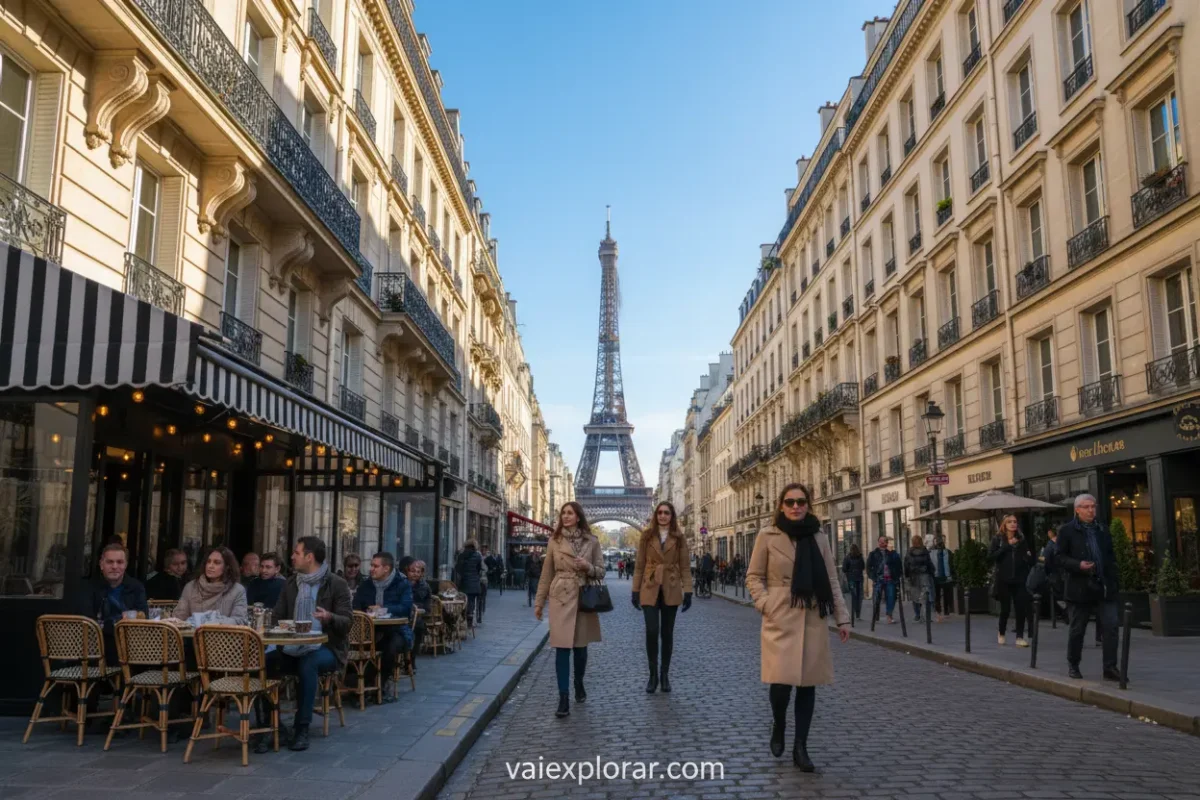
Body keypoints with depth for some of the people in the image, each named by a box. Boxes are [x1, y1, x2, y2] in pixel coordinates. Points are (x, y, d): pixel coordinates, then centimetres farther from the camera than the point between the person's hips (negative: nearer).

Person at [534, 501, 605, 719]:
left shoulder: (592, 542, 2)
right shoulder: (554, 541, 3)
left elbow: (601, 572, 6)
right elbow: (546, 574, 7)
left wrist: (588, 567, -16)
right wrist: (539, 602, 6)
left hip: (584, 598, 1)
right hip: (560, 598, -1)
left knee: (580, 646, 12)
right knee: (562, 647, -6)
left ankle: (579, 685, 36)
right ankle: (563, 699, -3)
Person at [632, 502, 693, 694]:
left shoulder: (679, 538, 4)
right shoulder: (646, 536, 3)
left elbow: (685, 567, 3)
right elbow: (639, 565, 3)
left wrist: (688, 591, -4)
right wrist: (635, 590, 0)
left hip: (671, 590, 1)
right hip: (650, 589, -1)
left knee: (667, 633, 6)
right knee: (652, 631, -8)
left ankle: (665, 674, 17)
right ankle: (653, 674, 6)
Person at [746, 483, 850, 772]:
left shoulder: (819, 538, 8)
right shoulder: (768, 536, -1)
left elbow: (831, 581, 10)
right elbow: (753, 577, 4)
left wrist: (842, 618, 5)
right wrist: (765, 604, -11)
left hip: (813, 621, 3)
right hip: (780, 621, -3)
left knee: (808, 684, 4)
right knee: (781, 682, -10)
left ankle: (800, 747, 16)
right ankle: (778, 727, 21)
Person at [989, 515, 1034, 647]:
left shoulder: (1022, 540, 9)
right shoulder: (997, 539, 1)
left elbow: (1029, 559, 17)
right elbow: (990, 557, -11)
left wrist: (1029, 557, -6)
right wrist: (1007, 546, -14)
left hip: (1020, 580, 2)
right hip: (1004, 580, -2)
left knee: (1021, 608, -3)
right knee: (1005, 609, 3)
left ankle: (1020, 637, 5)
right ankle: (1001, 634, 23)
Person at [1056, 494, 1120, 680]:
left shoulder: (1103, 530, 14)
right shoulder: (1067, 531, -1)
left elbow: (1111, 557, 18)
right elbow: (1058, 558, -5)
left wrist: (1115, 581, 9)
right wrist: (1078, 565, -20)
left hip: (1104, 588, 4)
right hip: (1079, 588, -4)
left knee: (1110, 627, -5)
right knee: (1077, 630, 5)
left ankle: (1110, 668, 0)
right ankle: (1073, 665, 21)